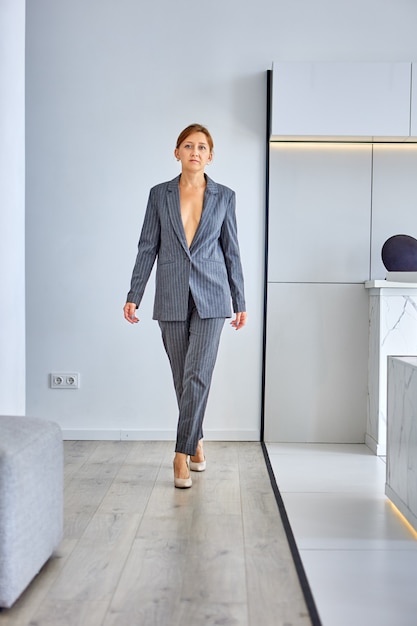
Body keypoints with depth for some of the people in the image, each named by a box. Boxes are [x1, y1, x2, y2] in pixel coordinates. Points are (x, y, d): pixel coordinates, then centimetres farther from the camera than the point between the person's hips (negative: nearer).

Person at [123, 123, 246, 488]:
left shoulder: (224, 196, 5)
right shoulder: (160, 195, 6)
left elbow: (231, 251, 7)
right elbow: (147, 247, 5)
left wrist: (240, 302, 7)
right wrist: (133, 295, -1)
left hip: (211, 297, -1)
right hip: (172, 297, 1)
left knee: (197, 375, -11)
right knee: (183, 378, 9)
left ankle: (183, 454, -3)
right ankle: (196, 441, 29)